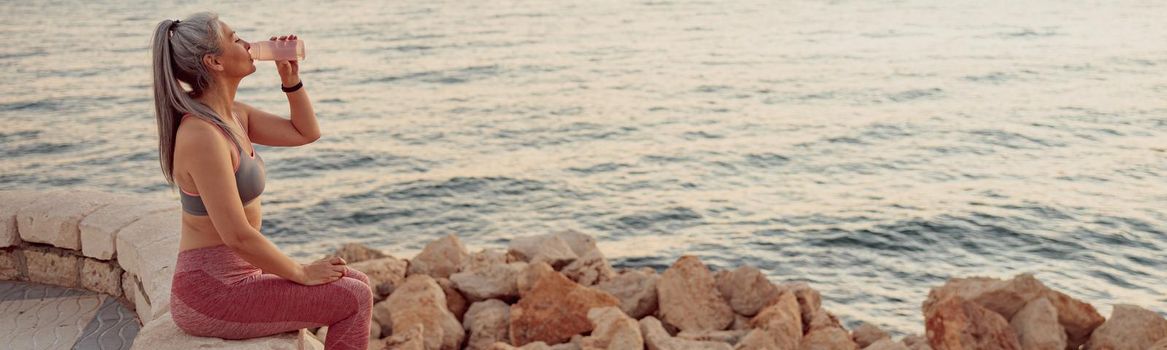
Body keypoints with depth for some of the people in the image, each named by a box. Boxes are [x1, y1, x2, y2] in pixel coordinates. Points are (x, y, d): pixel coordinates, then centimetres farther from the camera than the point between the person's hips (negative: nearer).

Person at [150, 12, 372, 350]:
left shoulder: (231, 114, 5)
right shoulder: (203, 135, -24)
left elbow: (306, 132, 16)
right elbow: (237, 236, -26)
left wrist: (291, 78, 1)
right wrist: (302, 273, -13)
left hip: (233, 276, 9)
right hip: (212, 293, -9)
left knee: (357, 284, 12)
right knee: (354, 300, -7)